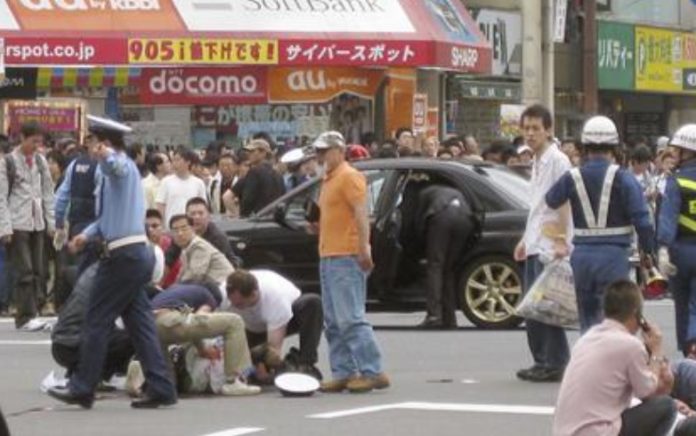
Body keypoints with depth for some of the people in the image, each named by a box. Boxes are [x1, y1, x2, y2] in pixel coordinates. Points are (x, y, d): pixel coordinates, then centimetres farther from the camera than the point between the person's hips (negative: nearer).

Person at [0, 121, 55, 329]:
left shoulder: (40, 161, 10)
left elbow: (48, 193, 13)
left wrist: (52, 222, 7)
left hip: (38, 223, 5)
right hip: (18, 224, -5)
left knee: (39, 271, 3)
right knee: (24, 272, -8)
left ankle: (34, 311, 9)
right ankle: (25, 317, -4)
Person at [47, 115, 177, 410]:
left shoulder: (122, 167, -11)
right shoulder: (122, 167, 20)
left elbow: (115, 166, -38)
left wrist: (107, 157, -59)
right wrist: (87, 234, 20)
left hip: (123, 255, -10)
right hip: (137, 253, 10)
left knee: (97, 321, -2)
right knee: (140, 322, 8)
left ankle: (82, 389, 4)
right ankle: (160, 388, 5)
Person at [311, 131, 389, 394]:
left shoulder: (349, 176, -8)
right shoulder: (328, 179, 21)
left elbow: (361, 213, -16)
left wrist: (364, 249, -24)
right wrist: (316, 224, 13)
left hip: (347, 256, -10)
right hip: (328, 256, 10)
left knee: (351, 318, -13)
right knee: (333, 322, 8)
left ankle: (372, 372, -12)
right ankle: (342, 374, 11)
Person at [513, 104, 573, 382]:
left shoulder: (557, 160, -9)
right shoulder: (537, 162, 17)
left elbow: (564, 204, -14)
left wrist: (561, 241, -19)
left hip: (550, 245, -9)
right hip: (535, 245, 9)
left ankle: (554, 364, -5)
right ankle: (541, 361, 14)